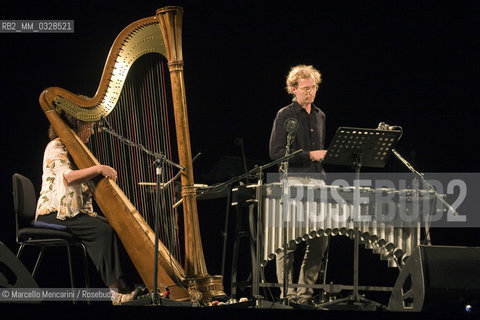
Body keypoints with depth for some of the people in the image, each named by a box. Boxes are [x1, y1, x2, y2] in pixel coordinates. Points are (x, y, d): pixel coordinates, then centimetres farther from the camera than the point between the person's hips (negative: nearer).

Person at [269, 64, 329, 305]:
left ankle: (306, 290, 9)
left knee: (320, 239, 2)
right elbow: (276, 152, -9)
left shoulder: (319, 116, 17)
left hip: (317, 180, 6)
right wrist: (309, 155, -15)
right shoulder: (285, 116, -2)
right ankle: (287, 292, -2)